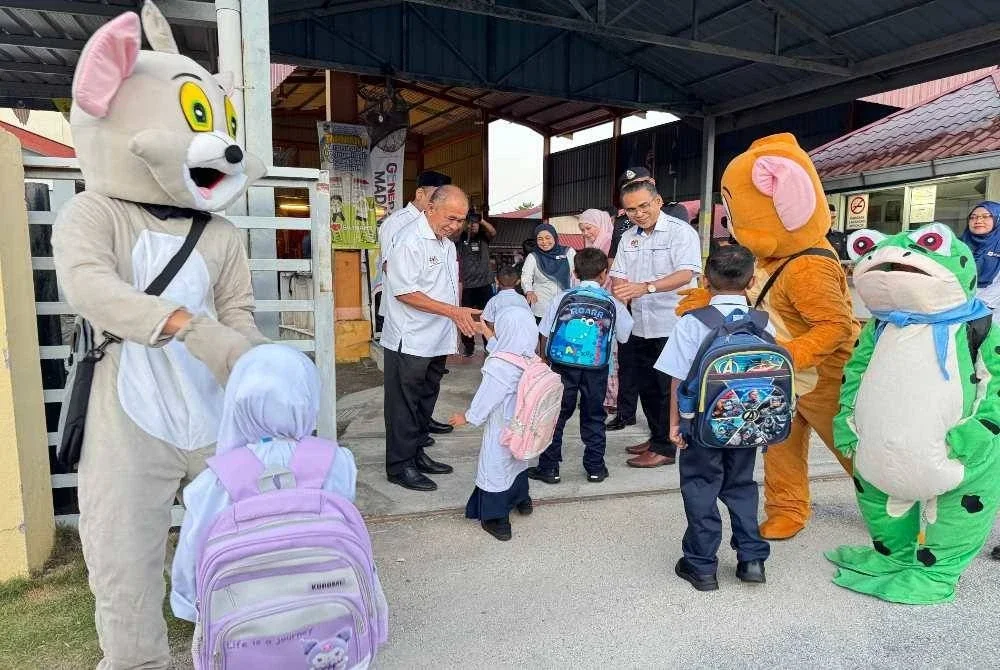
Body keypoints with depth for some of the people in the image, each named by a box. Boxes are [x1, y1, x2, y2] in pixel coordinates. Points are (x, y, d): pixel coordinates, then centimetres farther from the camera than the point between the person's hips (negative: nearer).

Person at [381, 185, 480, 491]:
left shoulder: (447, 242, 11)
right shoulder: (411, 241, -17)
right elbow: (406, 292, -21)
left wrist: (461, 319, 15)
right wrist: (453, 311, -23)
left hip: (437, 340, 9)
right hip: (410, 342, -9)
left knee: (426, 400, 17)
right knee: (404, 405, 1)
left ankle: (417, 454, 30)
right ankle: (400, 466, 12)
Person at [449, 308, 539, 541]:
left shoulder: (497, 367, -30)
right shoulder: (530, 358, -9)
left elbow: (485, 398, -19)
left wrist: (467, 417, -4)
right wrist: (489, 336, 19)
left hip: (501, 429, -7)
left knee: (495, 469, 8)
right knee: (518, 460, 28)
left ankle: (498, 522, 17)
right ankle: (522, 500, 49)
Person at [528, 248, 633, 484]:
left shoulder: (562, 298, -2)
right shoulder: (612, 303, -2)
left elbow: (544, 335, 1)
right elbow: (624, 336, 7)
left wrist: (544, 362, 16)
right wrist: (623, 308, 21)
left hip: (564, 366, -1)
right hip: (597, 367, 1)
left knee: (556, 415, 9)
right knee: (593, 417, 15)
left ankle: (548, 467, 15)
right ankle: (595, 468, 23)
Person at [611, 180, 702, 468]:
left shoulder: (681, 231, -10)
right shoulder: (628, 237, 11)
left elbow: (686, 273, -23)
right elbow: (618, 275, 10)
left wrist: (646, 287, -36)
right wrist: (619, 291, -15)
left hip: (672, 326, -7)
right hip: (639, 326, 7)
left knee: (668, 388, 2)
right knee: (646, 387, 15)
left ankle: (665, 448, 14)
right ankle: (656, 437, 31)